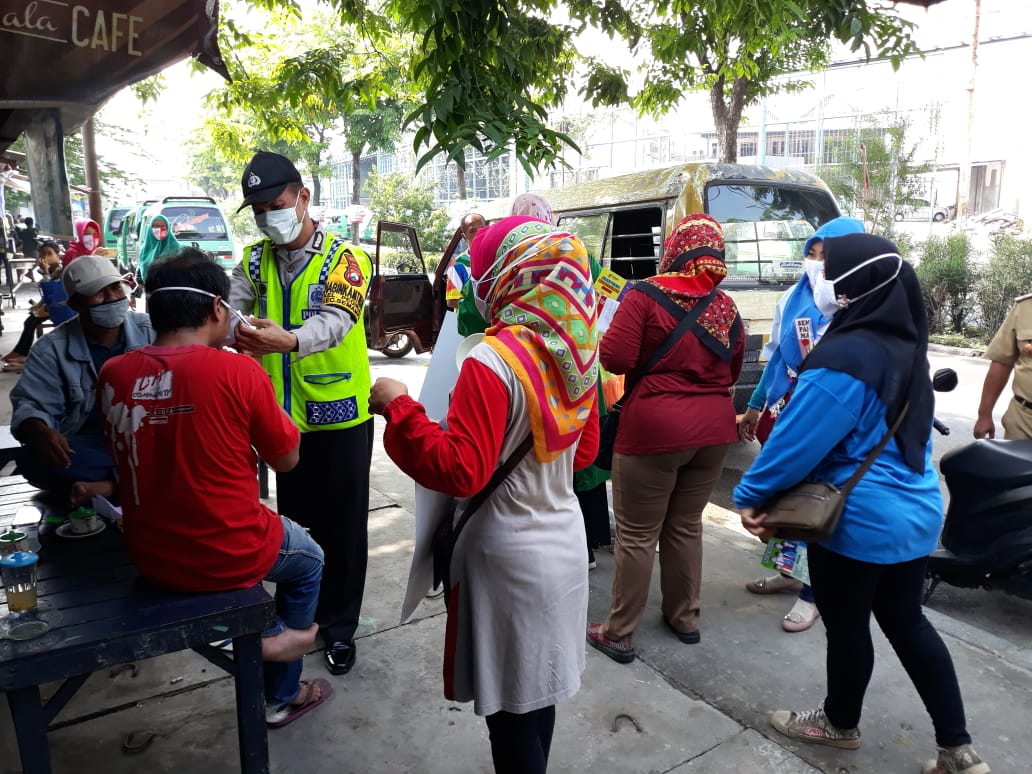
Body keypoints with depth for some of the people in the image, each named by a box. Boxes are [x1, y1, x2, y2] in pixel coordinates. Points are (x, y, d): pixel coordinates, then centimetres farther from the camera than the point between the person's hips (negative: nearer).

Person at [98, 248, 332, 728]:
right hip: (228, 556, -5)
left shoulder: (113, 374, -5)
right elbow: (285, 459, -6)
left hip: (149, 557, 5)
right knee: (308, 558, 28)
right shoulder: (238, 370, -20)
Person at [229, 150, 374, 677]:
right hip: (283, 415, 4)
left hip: (340, 415, -4)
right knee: (293, 518, 18)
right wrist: (230, 332, -33)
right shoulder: (255, 262, 6)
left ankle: (338, 624, 25)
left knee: (342, 524, 7)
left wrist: (289, 340, -47)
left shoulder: (344, 258, -10)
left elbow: (336, 320, -27)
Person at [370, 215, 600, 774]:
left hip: (508, 555, -7)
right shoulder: (576, 351, 0)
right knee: (538, 683, 25)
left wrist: (399, 407, -18)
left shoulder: (492, 362, -24)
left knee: (511, 706, 12)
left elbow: (460, 472, -25)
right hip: (562, 539, 8)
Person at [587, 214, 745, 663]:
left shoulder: (646, 296, -12)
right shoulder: (726, 308, 4)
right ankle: (685, 619, 33)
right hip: (712, 430, 5)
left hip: (654, 430, -5)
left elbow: (615, 358, -14)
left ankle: (619, 635, 15)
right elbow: (731, 373, 14)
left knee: (637, 535, 5)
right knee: (686, 527, 20)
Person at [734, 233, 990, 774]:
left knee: (846, 626, 12)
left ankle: (840, 723, 35)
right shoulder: (906, 348, 5)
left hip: (859, 519, -9)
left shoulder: (845, 357, -24)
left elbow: (799, 439, -22)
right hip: (915, 511, 9)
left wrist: (752, 494, -10)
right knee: (907, 622, 20)